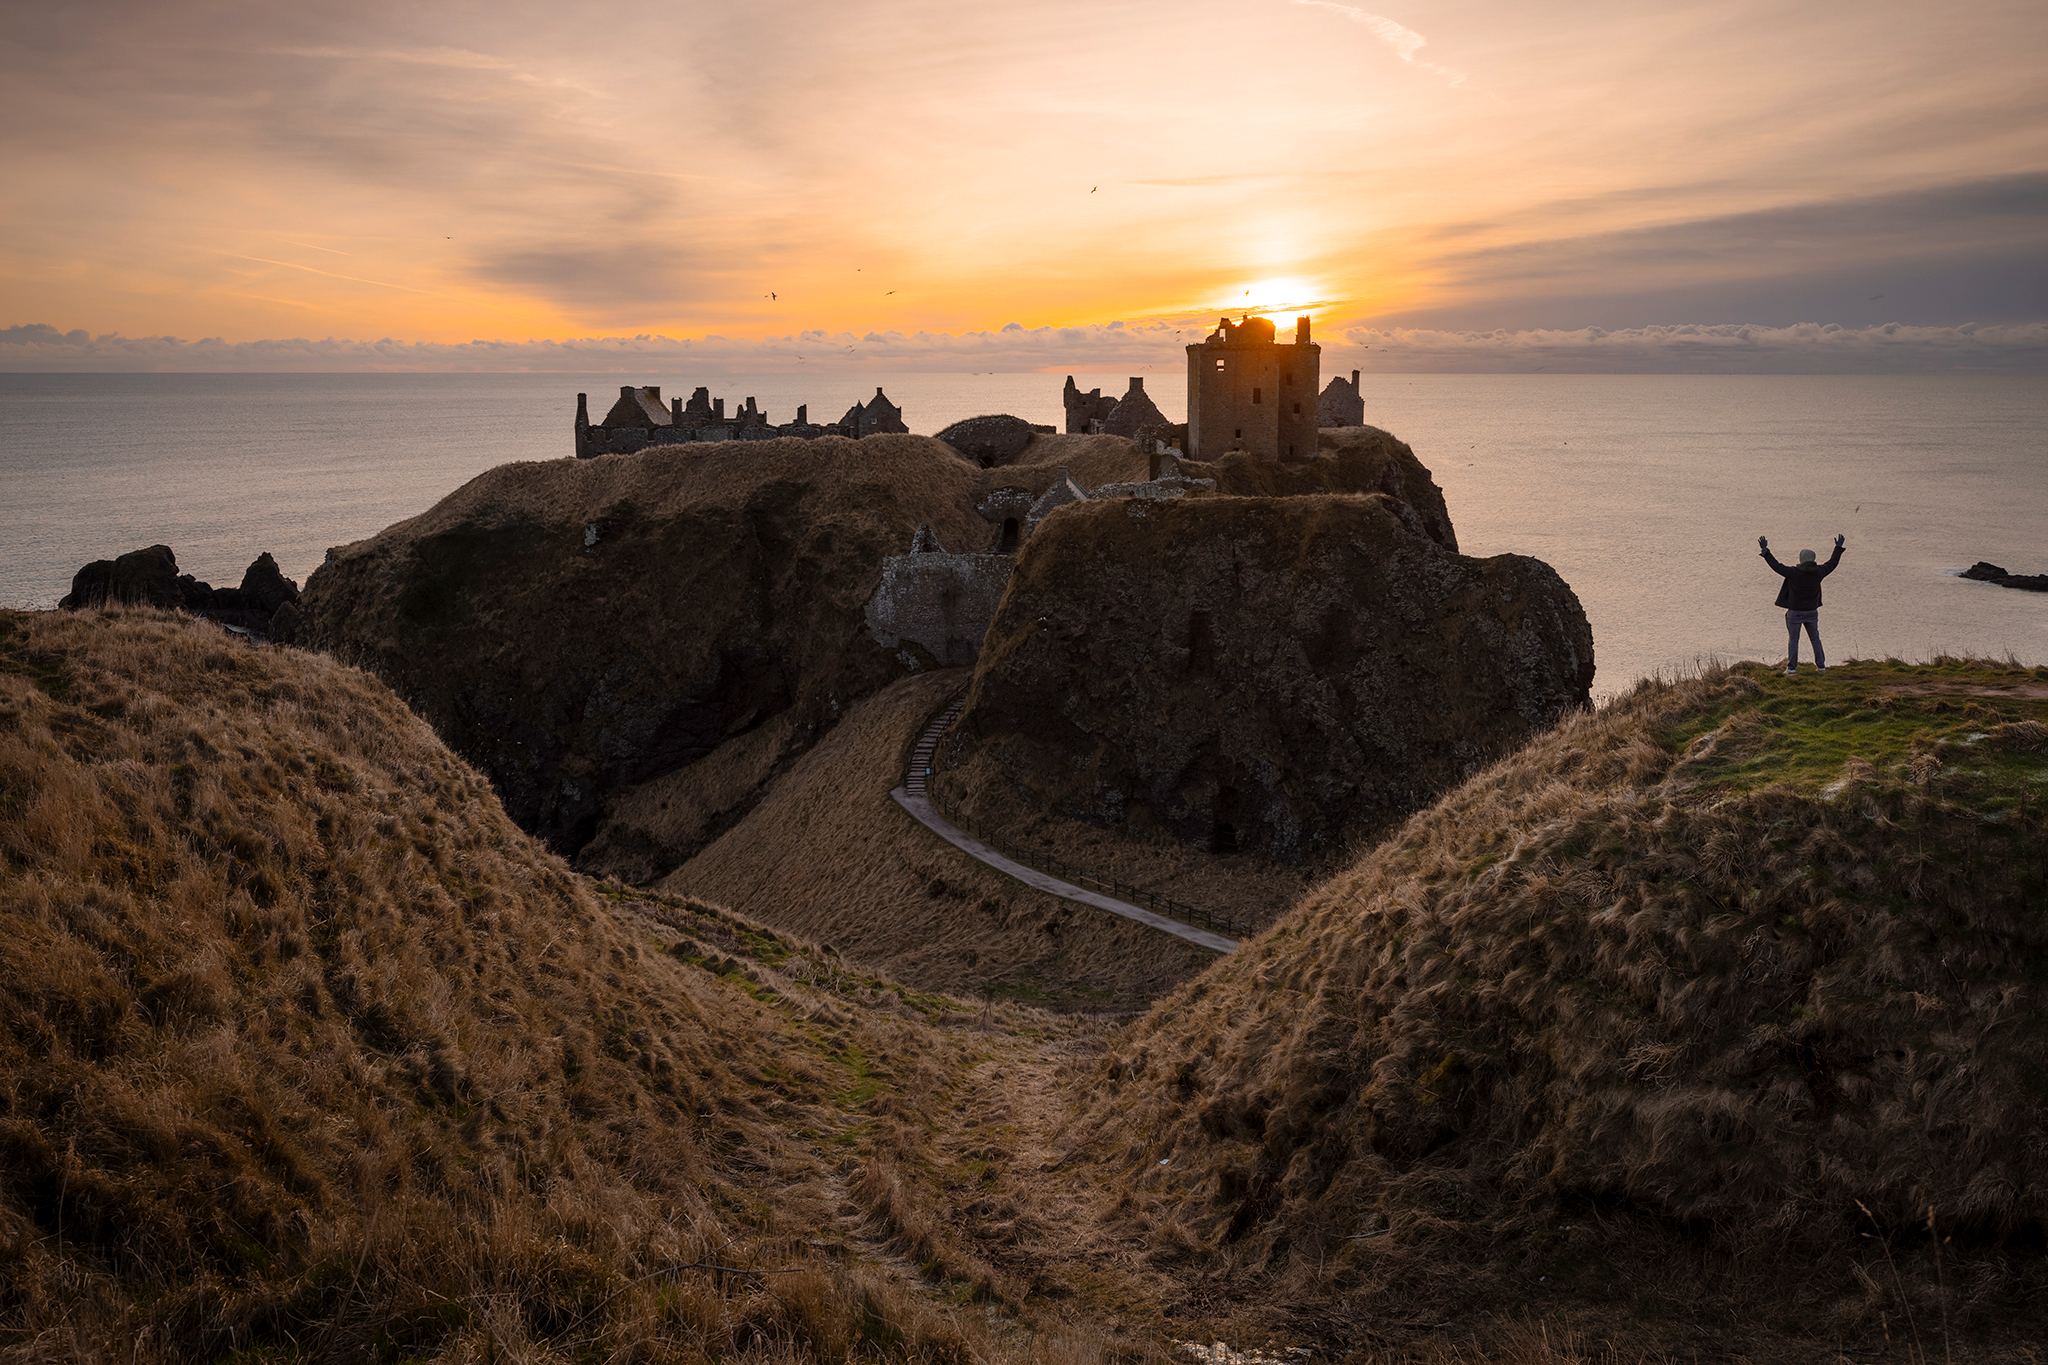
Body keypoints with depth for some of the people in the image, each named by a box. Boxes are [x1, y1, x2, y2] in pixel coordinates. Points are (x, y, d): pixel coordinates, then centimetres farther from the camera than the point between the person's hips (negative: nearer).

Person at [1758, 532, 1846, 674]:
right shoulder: (1818, 572, -5)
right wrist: (1839, 548, 24)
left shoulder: (1794, 572, -18)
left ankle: (1792, 667, 1)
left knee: (1793, 639, 3)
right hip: (1812, 611, 4)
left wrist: (1765, 550, -15)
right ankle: (1821, 665, 18)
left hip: (1795, 612, -4)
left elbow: (1777, 566, -17)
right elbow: (1832, 563, 10)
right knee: (1815, 638, 15)